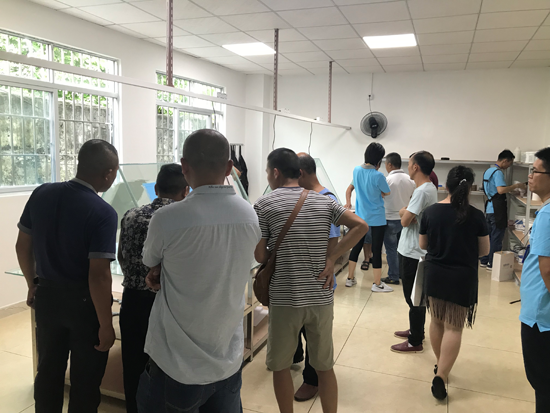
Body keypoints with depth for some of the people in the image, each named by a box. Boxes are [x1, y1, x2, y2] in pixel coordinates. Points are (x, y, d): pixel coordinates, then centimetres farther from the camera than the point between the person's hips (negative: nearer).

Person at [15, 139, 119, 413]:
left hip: (47, 295, 6)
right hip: (83, 301, -6)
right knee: (85, 378, 13)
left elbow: (23, 246, 5)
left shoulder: (41, 194, -4)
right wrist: (106, 324, -15)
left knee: (48, 370, 23)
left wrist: (33, 285, 19)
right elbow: (98, 275, -25)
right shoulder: (103, 213, -23)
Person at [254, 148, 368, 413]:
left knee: (280, 366, 16)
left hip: (284, 299, -3)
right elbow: (361, 226, -3)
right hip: (321, 297, 4)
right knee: (325, 366, 17)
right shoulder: (324, 201, 5)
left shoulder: (264, 204, -5)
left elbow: (260, 256, -5)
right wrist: (331, 259, -3)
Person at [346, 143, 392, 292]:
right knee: (377, 250, 4)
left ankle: (350, 278, 24)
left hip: (360, 216, 6)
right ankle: (377, 284, 14)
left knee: (356, 247, 15)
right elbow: (387, 193, -6)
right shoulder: (378, 176, -21)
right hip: (376, 218, -6)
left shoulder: (356, 170, -3)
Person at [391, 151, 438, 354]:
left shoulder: (422, 191, -22)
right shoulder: (430, 188, 10)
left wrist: (404, 212, -3)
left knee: (413, 297, 1)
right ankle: (416, 331, 35)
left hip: (413, 252, -10)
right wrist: (407, 212, -2)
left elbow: (405, 221, -21)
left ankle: (415, 342, 12)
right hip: (416, 250, 10)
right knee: (416, 295, 21)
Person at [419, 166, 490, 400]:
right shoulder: (476, 216, -13)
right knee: (454, 328, 5)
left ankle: (440, 365, 34)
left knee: (437, 322, 19)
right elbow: (484, 250, -1)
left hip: (434, 275, 3)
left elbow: (423, 245, 3)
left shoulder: (430, 212, -8)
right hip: (462, 278, -3)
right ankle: (440, 377, 0)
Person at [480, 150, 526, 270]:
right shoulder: (498, 172, -16)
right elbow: (501, 190, -28)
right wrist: (516, 186, -18)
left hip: (490, 208, 9)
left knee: (489, 236, 15)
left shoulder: (489, 170, 14)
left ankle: (484, 261, 21)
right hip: (497, 210, -9)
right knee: (497, 238, -1)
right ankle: (492, 264, 5)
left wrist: (511, 190, 21)